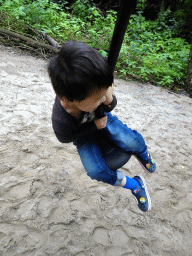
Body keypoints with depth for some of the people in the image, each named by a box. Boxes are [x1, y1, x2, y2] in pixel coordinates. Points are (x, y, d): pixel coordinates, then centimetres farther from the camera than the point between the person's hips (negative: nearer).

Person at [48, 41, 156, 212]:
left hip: (101, 118, 2)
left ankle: (143, 154, 18)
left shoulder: (93, 90, -33)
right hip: (83, 134, -2)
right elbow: (65, 138, -18)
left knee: (132, 141, -20)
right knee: (96, 171, -19)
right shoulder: (61, 120, -41)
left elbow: (108, 106, -12)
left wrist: (110, 101, -38)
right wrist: (94, 126, -25)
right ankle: (134, 185, 4)